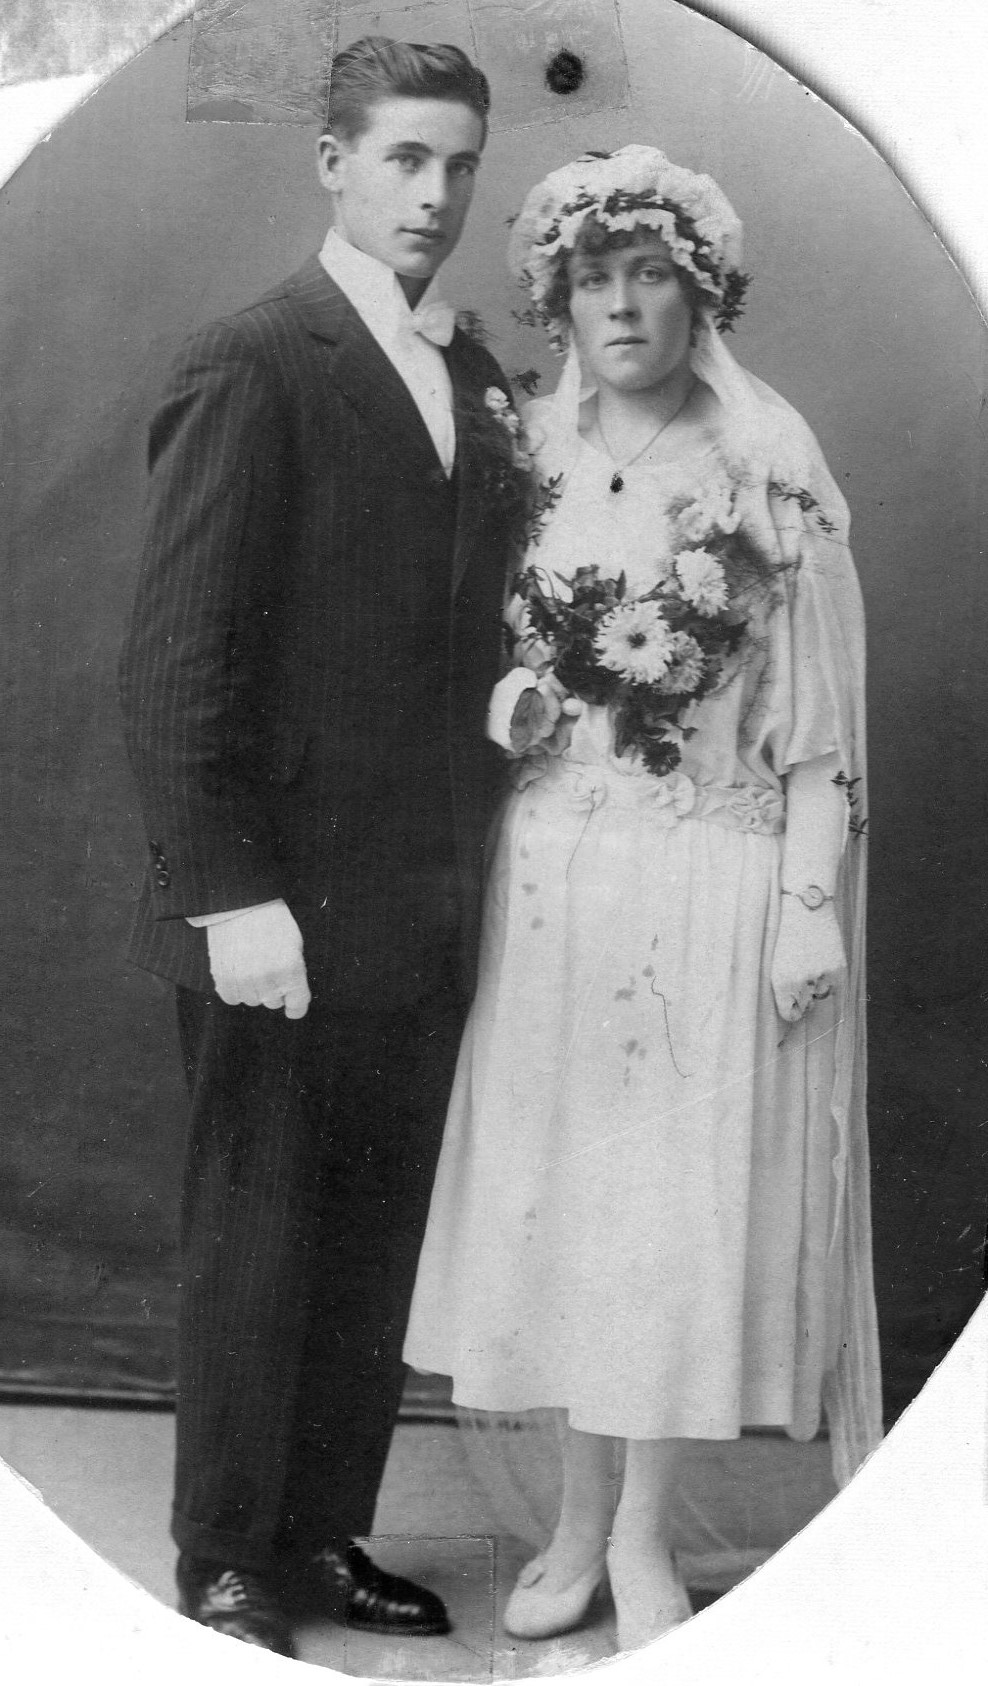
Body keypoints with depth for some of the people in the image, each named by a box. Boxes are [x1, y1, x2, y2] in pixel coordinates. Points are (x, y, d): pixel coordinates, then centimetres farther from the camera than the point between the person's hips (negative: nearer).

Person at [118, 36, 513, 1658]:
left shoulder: (476, 377, 12)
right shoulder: (251, 364, -9)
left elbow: (473, 632, 13)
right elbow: (174, 658, -13)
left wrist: (477, 858, 6)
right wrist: (229, 893, -18)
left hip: (427, 912, 6)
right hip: (285, 908, -6)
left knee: (375, 1247, 13)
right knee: (254, 1245, 7)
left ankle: (325, 1534, 29)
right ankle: (227, 1565, 24)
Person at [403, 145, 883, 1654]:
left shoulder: (771, 468, -3)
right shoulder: (529, 456, 7)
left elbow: (820, 710, -4)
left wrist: (813, 901, -9)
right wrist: (503, 713, -7)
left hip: (712, 881, -3)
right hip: (551, 877, 3)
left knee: (688, 1200, 3)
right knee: (555, 1189, 8)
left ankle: (644, 1533, 19)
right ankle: (579, 1522, 24)